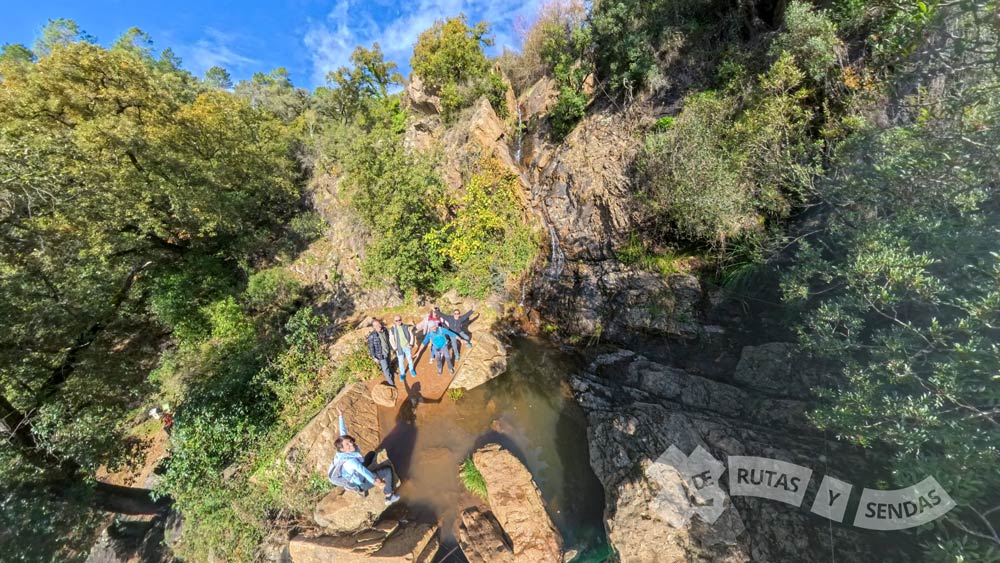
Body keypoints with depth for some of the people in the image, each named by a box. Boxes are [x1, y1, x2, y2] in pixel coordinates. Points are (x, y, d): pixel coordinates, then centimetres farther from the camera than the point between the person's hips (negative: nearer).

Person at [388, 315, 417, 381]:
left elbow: (411, 335, -2)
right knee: (400, 361, 12)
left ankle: (411, 369, 43)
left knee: (410, 359, 18)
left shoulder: (406, 327, -10)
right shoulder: (392, 330, -11)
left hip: (407, 347, 1)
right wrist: (395, 348, -11)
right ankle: (402, 374, 34)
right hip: (399, 348, -1)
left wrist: (411, 344, -9)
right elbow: (391, 340, -5)